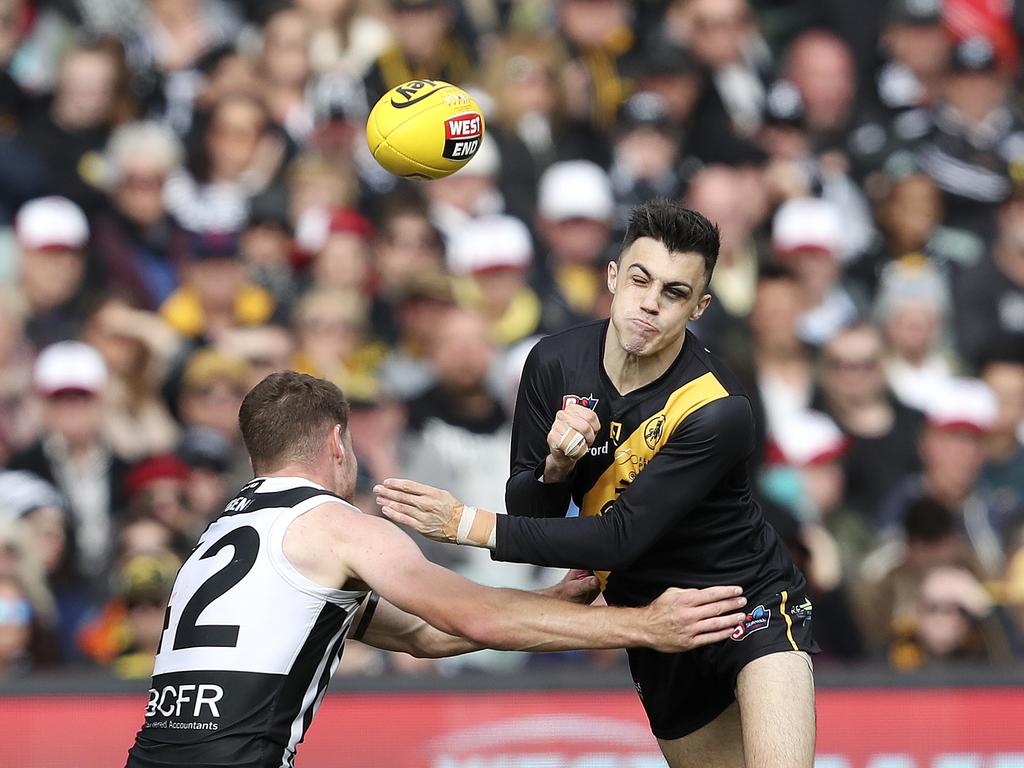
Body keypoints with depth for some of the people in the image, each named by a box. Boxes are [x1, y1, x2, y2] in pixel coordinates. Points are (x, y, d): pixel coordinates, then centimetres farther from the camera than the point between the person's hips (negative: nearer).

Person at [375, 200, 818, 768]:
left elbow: (619, 541, -28)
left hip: (750, 599, -5)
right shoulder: (555, 364, -9)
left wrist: (468, 525, -27)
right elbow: (525, 511, -2)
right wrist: (556, 466, -26)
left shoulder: (718, 412, -27)